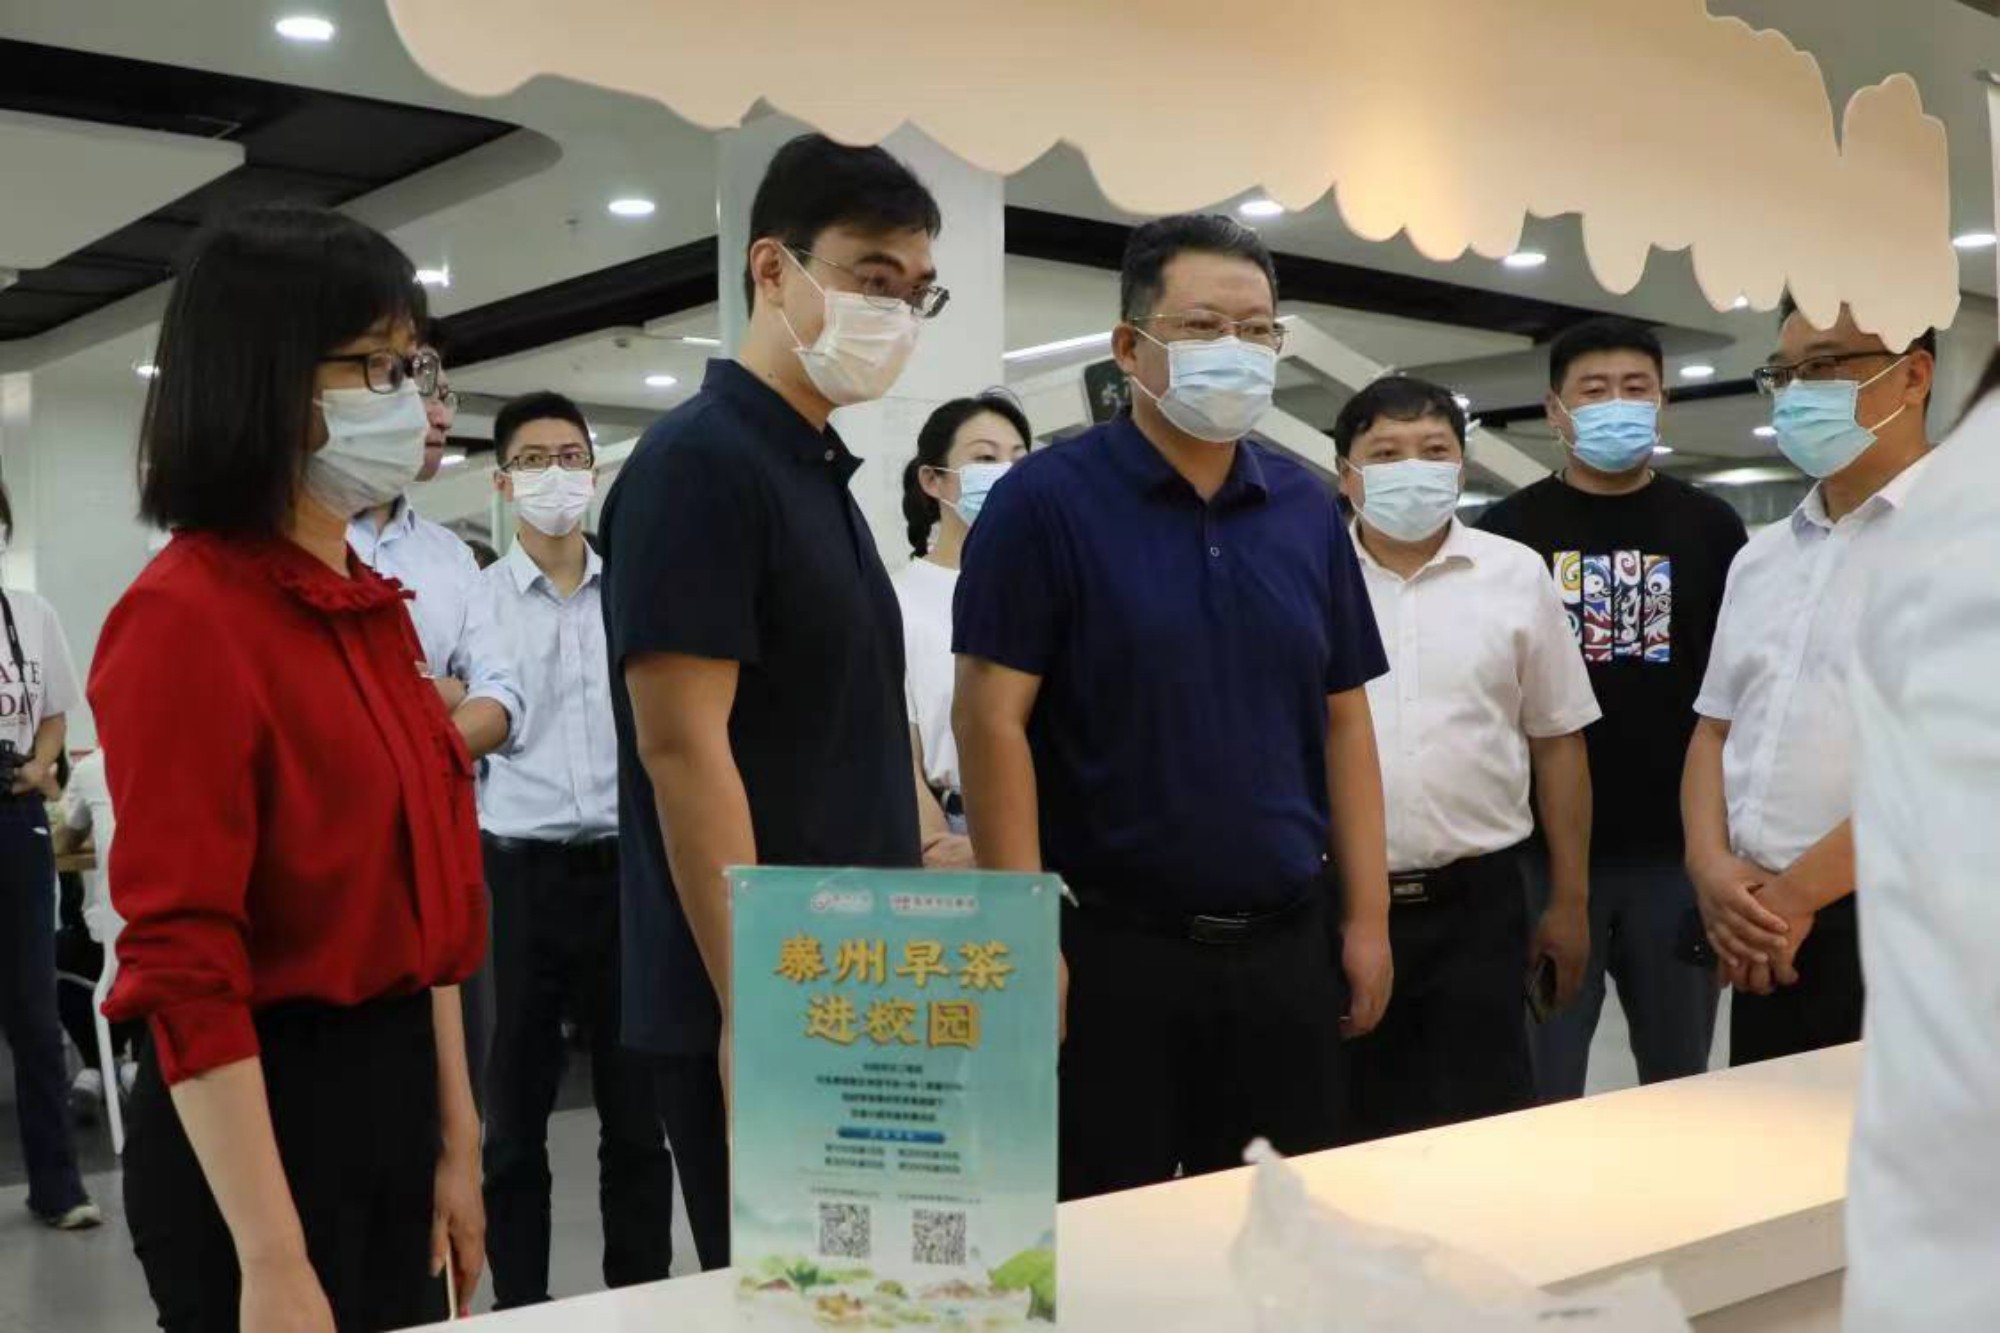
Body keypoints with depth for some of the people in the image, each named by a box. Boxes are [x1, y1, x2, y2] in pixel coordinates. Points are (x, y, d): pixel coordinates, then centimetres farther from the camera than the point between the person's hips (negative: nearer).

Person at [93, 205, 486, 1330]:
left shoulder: (376, 610, 10)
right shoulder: (186, 615, -16)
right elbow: (180, 964, -20)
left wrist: (454, 1139, 13)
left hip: (393, 1094, 8)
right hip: (262, 1114, -8)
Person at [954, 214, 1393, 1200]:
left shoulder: (1308, 511, 8)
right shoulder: (1047, 500, -7)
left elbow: (1342, 720, 11)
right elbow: (992, 719, -11)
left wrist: (1367, 916, 6)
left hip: (1286, 943, 5)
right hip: (1110, 944, -4)